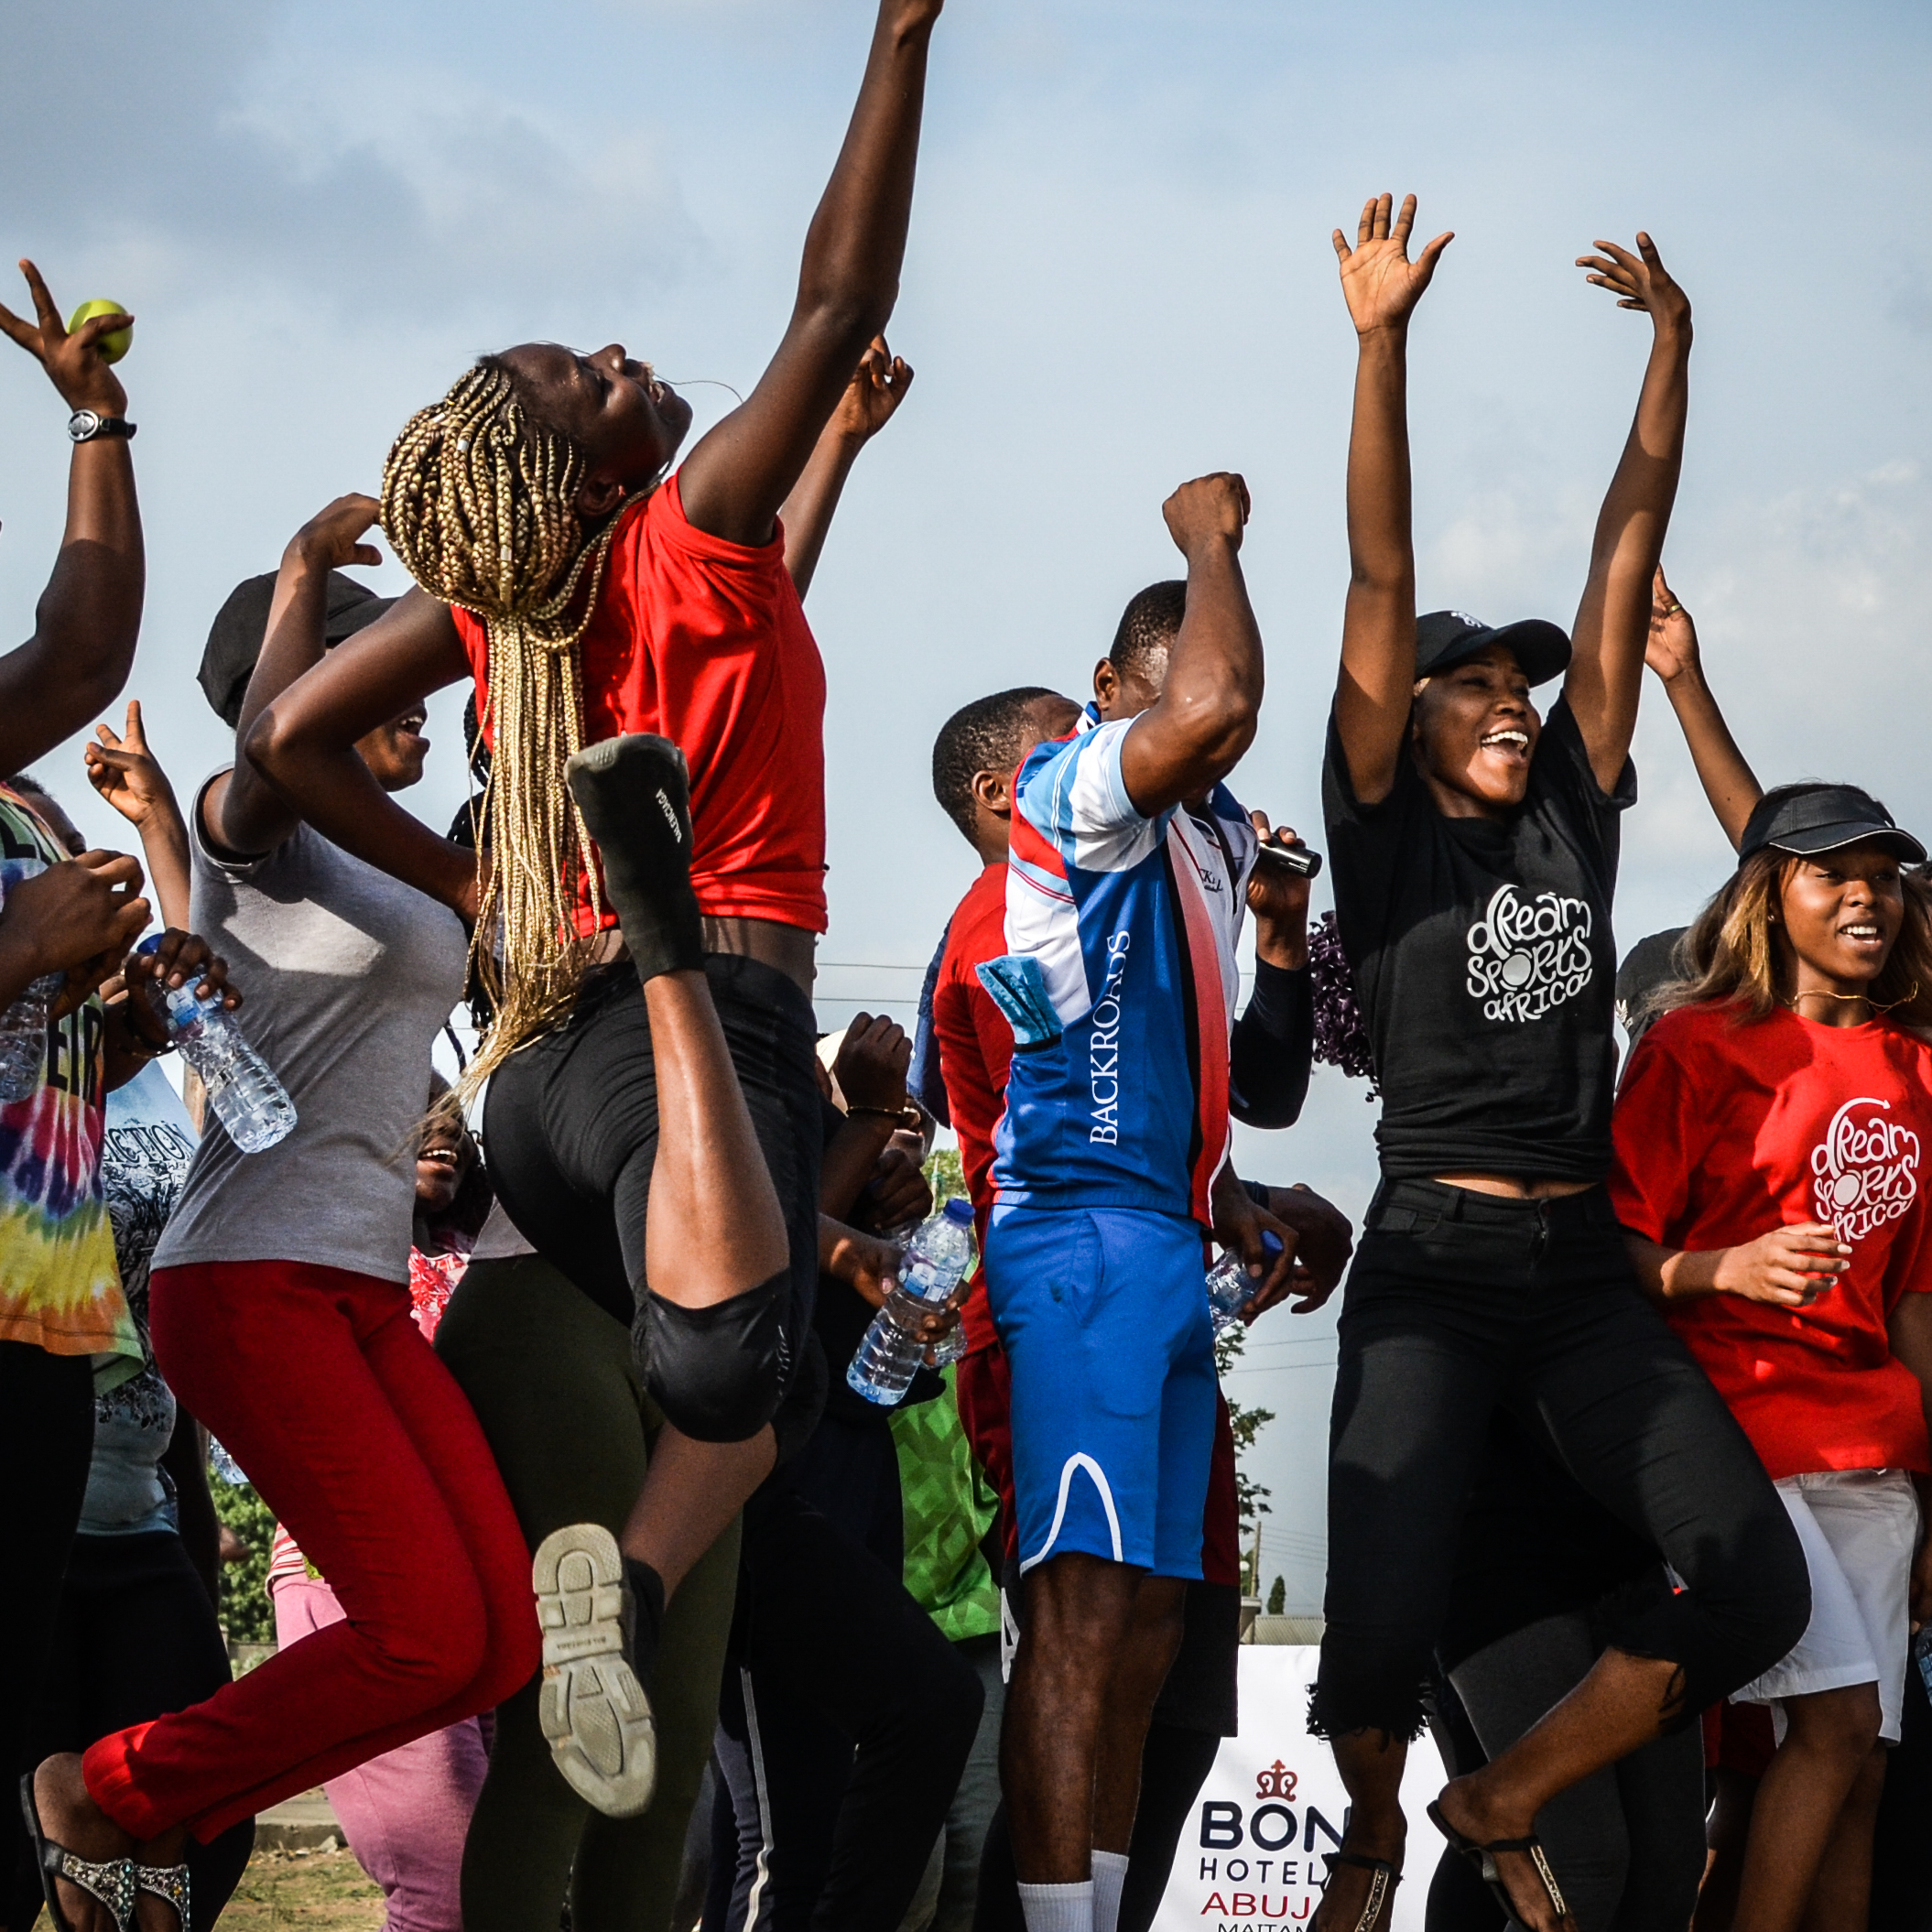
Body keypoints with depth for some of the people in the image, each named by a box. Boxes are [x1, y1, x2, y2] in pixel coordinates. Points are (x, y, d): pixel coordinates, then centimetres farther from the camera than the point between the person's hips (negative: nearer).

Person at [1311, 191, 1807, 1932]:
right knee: (1385, 1622, -17)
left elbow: (1627, 551, 10)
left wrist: (1672, 342, 10)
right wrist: (1381, 342, -14)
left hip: (1587, 1267, 4)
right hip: (1433, 1266, -4)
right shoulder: (1387, 831, 1)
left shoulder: (1574, 815, 11)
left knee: (1756, 1584, -10)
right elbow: (1382, 584, -7)